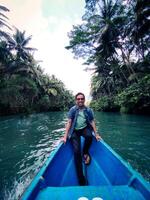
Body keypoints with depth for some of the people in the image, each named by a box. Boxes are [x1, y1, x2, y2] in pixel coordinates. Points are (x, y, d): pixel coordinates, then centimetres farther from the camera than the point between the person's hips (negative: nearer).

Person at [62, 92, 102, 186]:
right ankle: (81, 180, -1)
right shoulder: (72, 110, -6)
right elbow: (69, 122, -8)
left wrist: (96, 134, -6)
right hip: (75, 131, -1)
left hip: (85, 129, 1)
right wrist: (65, 136, -12)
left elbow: (92, 122, 1)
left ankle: (85, 153, 2)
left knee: (89, 136, -33)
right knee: (77, 151, -16)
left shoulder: (89, 110, -2)